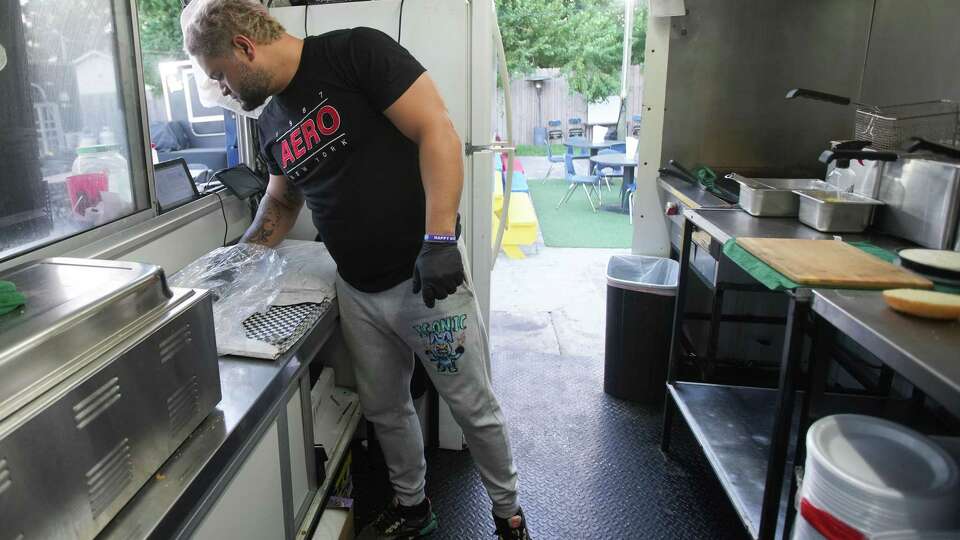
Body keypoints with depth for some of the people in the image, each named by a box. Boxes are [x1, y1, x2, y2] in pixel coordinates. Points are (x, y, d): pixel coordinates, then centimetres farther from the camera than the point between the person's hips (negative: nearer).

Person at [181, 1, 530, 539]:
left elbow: (438, 134, -19)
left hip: (427, 277, -6)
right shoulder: (272, 123, 10)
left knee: (475, 407, 7)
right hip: (358, 293, 7)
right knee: (385, 409, 18)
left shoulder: (357, 52, -12)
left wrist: (440, 239, -25)